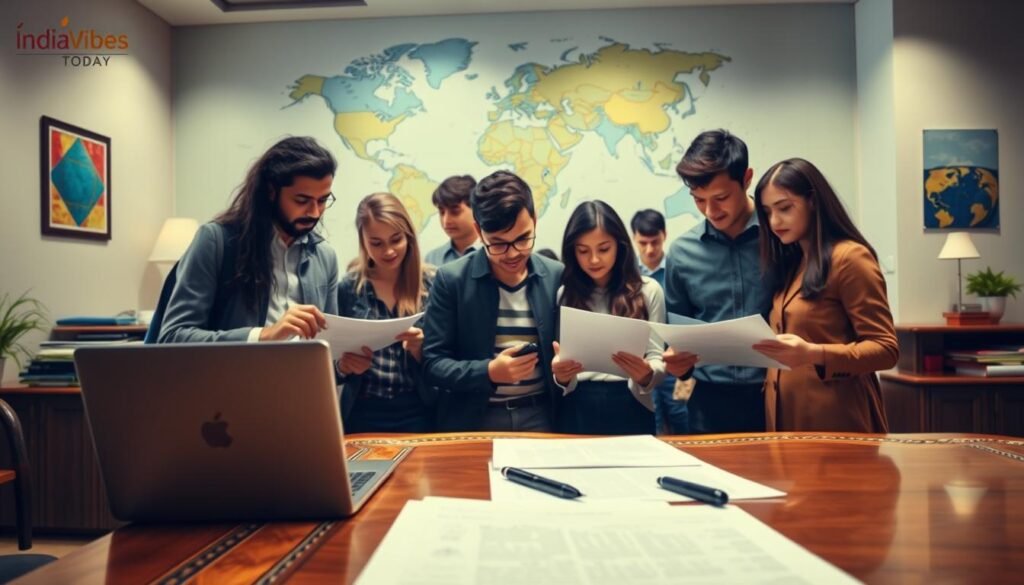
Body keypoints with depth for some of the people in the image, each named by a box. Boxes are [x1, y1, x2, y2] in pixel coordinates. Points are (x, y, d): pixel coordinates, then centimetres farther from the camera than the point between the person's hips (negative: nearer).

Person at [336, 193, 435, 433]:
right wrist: (344, 366, -16)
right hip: (363, 414, 1)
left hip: (417, 413, 0)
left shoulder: (430, 285, -4)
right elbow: (335, 362, 4)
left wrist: (419, 349, -21)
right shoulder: (348, 288, -2)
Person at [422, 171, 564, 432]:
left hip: (541, 417, 1)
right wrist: (488, 372, -20)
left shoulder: (558, 277, 1)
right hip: (472, 420, -1)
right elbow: (432, 363, -5)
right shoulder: (451, 279, -5)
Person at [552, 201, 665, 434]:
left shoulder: (648, 290, 1)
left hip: (630, 408, -1)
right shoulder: (565, 294, 4)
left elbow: (657, 360, -1)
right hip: (578, 409, 1)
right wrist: (561, 376, -19)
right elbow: (564, 378, 4)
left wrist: (646, 375, -23)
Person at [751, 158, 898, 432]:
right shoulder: (790, 263, 13)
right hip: (786, 415, 7)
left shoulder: (850, 257, -9)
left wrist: (814, 354, -28)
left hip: (834, 420, -7)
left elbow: (886, 349, -14)